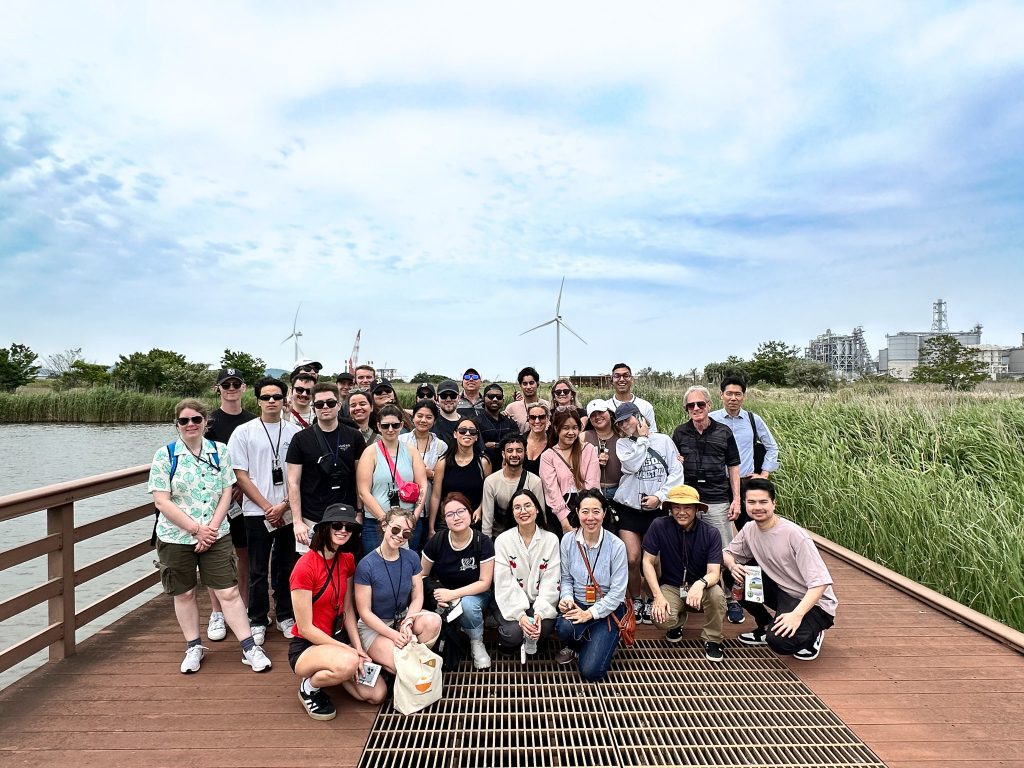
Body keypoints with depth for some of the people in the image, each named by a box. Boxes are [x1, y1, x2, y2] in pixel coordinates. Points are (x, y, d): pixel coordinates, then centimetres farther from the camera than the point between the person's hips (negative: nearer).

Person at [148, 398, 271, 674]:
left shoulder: (220, 451, 1)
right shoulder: (165, 455, -6)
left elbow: (226, 493, 1)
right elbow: (161, 501, -10)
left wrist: (212, 527, -11)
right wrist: (196, 529, -14)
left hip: (216, 536, 1)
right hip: (176, 537, 0)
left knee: (228, 591, 0)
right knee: (184, 593, 13)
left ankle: (249, 648, 8)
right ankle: (194, 647, 31)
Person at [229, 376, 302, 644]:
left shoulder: (295, 432, 2)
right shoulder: (243, 432, -1)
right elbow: (240, 475, -3)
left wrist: (284, 505, -9)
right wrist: (267, 507, -9)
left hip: (288, 512, 1)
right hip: (257, 513, -1)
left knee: (286, 567, 11)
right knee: (258, 571, 8)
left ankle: (285, 616, 27)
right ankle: (258, 621, 23)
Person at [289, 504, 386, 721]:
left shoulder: (347, 560, 1)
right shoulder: (305, 567, -22)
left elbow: (348, 609, 6)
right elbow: (305, 628, -20)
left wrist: (358, 648, -7)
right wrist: (349, 651, -19)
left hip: (337, 638, 7)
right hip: (306, 647, -7)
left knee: (378, 694, -7)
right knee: (348, 663, -38)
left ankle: (330, 671, 18)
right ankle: (310, 686, -4)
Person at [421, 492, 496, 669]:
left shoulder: (483, 542, -16)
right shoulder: (437, 541, -11)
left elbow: (484, 583, -14)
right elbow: (422, 576, -1)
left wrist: (452, 594, -23)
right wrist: (436, 594, -20)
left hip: (474, 594, -1)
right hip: (444, 595, 1)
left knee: (468, 604, -35)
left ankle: (477, 644, -7)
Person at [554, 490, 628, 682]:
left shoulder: (616, 546, -15)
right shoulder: (568, 540, -6)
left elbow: (617, 592, -13)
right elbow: (566, 577, 5)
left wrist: (590, 613, -19)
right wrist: (567, 597, -15)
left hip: (607, 609, -2)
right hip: (578, 604, 2)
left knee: (590, 671, -15)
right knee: (565, 628, -34)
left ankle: (604, 642, 21)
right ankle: (574, 646, 6)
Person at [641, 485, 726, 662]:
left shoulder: (711, 533, -14)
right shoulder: (659, 526, -16)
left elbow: (714, 573, -20)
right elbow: (648, 562, -10)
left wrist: (701, 584, -43)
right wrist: (658, 596, -20)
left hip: (700, 586, 0)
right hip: (671, 586, 0)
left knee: (717, 594, -33)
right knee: (662, 620, -29)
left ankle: (712, 640, -3)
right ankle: (678, 621, 12)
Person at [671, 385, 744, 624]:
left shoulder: (724, 432, 3)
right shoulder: (680, 433, 5)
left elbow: (733, 467, 8)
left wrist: (736, 499, 4)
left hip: (718, 501, -1)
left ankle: (730, 598, 18)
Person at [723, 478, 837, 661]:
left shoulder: (794, 534, -26)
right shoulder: (750, 529, -6)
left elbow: (820, 582, -27)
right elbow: (728, 553, 7)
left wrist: (797, 614, -38)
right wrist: (732, 566, -18)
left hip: (812, 603, -7)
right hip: (780, 591, 7)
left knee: (779, 641, -31)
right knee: (736, 578, -10)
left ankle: (811, 634, 5)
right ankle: (765, 627, 10)